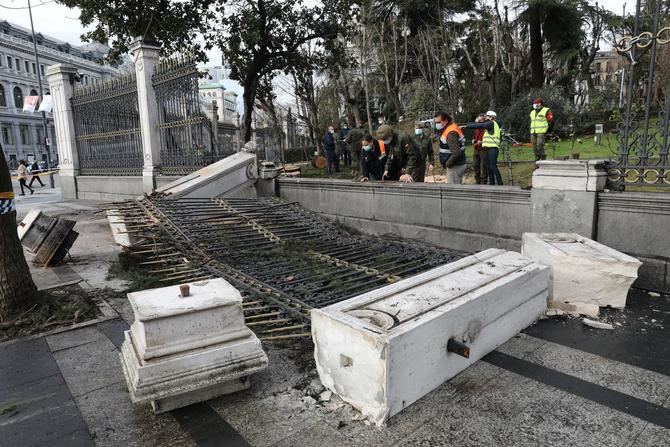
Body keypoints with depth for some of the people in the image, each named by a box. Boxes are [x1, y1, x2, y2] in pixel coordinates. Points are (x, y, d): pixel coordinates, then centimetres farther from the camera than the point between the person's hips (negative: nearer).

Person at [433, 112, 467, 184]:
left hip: (455, 167, -10)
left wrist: (447, 164, -18)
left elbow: (456, 153, -29)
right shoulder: (448, 129, 10)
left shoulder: (451, 133, -22)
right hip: (455, 165, 10)